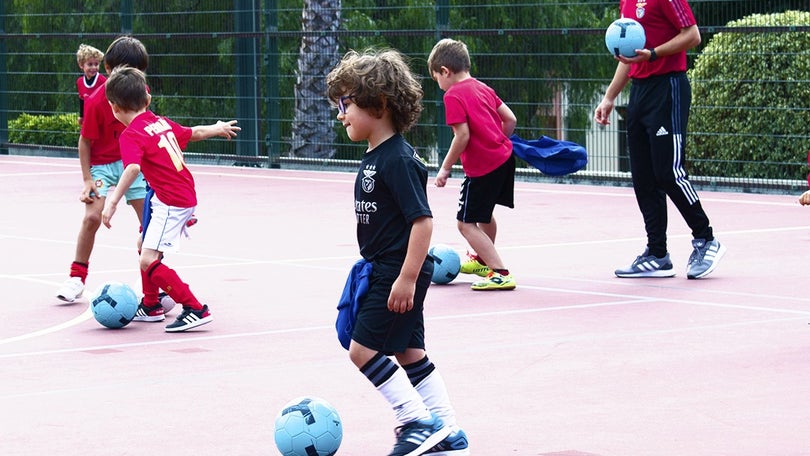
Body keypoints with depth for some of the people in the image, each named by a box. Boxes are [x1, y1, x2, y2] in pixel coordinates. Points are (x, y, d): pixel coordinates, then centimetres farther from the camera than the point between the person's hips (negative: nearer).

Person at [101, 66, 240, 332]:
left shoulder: (130, 135, -14)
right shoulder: (162, 123, 9)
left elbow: (133, 168, -31)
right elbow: (194, 133, 24)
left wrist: (113, 202, -33)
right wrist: (218, 129, 44)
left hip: (171, 204, -9)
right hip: (186, 197, 9)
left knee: (149, 262, -14)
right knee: (145, 247, 25)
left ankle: (196, 310, -17)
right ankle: (151, 306, 41)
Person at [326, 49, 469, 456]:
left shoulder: (399, 161, -20)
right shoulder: (373, 157, 10)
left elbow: (422, 220, -24)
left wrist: (407, 278, -25)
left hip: (400, 272, -10)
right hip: (384, 271, 10)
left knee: (364, 349, -9)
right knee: (408, 351, 14)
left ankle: (419, 423, -3)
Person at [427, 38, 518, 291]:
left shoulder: (453, 95, -13)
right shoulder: (482, 88, 12)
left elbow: (462, 135, -20)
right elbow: (510, 119, 10)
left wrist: (445, 168, -12)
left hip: (482, 167, -9)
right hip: (504, 156, 9)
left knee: (466, 223, -3)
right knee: (485, 214, 29)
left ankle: (500, 273, -10)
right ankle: (483, 260, 49)